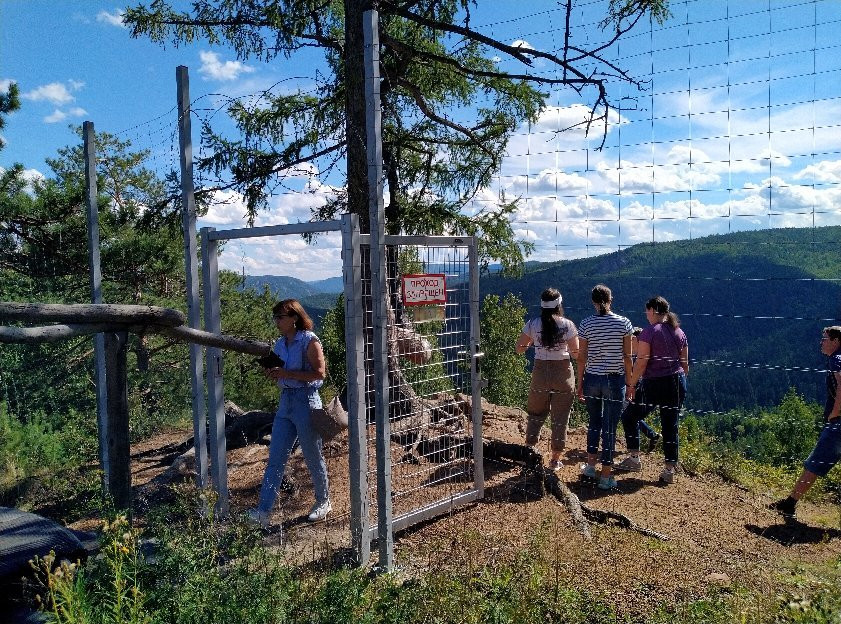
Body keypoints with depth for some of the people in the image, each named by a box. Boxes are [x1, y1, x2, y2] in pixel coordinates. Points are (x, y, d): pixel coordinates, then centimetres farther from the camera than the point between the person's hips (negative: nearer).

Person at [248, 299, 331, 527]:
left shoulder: (309, 341, -10)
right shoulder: (280, 344, 12)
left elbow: (320, 373, -16)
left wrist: (286, 373, -20)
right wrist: (271, 372, -1)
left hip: (306, 401, -7)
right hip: (285, 401, 7)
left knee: (313, 457, 7)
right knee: (275, 458, 3)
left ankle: (323, 502, 26)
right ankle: (263, 510, 4)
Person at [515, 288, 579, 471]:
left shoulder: (533, 324, -5)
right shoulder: (567, 325, -8)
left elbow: (519, 348, 1)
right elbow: (576, 353, -7)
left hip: (540, 372, 1)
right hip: (563, 373, -1)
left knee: (536, 414, 19)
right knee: (560, 418, 9)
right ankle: (555, 459, 15)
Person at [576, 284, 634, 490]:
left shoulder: (586, 325, -4)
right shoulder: (623, 323, -5)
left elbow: (582, 357, -1)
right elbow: (627, 357, -3)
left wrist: (580, 384, 7)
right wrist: (629, 382, 6)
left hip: (592, 379, 2)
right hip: (615, 380, -1)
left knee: (594, 423, 21)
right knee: (609, 428, 5)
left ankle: (590, 466, 26)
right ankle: (606, 476, 11)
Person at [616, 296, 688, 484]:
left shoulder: (649, 332, -10)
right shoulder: (680, 333, 9)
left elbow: (641, 363, -14)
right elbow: (685, 363, 13)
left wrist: (631, 385, -7)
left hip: (654, 384, -6)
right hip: (677, 383, 6)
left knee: (630, 417, 12)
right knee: (671, 425, 10)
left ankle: (634, 458, 13)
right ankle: (670, 469, 12)